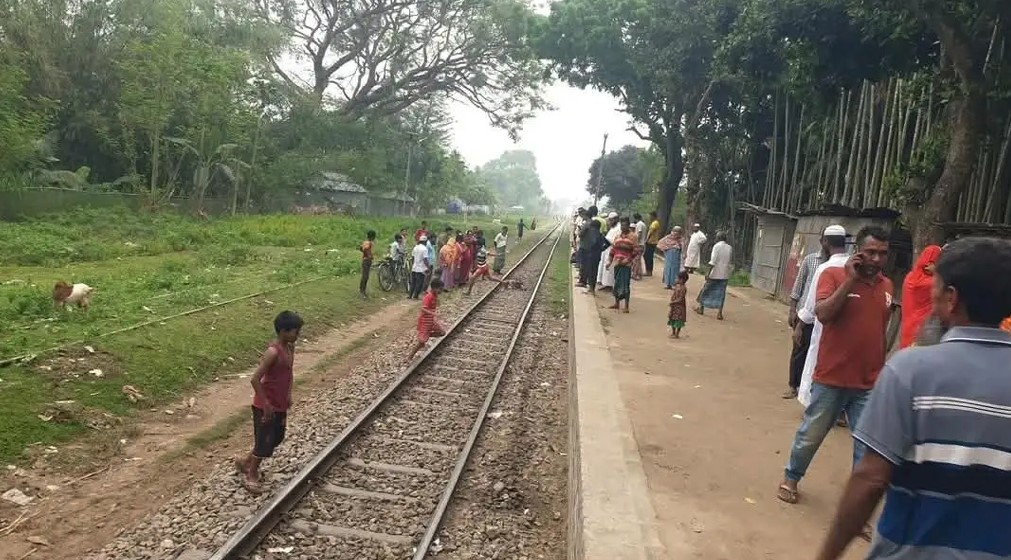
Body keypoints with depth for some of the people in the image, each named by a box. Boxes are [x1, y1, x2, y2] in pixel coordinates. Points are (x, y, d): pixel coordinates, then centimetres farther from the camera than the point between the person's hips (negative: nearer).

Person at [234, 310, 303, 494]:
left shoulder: (290, 347, 0)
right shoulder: (273, 352, -27)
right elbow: (255, 379, -27)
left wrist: (288, 396, 11)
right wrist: (266, 405, -22)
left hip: (280, 404, 9)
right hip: (266, 406, -9)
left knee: (276, 438, 20)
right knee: (265, 441, 5)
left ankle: (245, 461, 39)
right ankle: (251, 475, 26)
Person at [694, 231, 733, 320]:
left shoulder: (717, 246, -9)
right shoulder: (730, 248, 7)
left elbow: (713, 262, -16)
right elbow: (731, 264, 10)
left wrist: (708, 274, -15)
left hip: (715, 274, -4)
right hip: (725, 275, 4)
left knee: (706, 290, 13)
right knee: (721, 293, 5)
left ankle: (701, 308, 25)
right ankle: (719, 313, -4)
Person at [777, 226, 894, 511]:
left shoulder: (887, 286, 7)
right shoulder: (834, 275, -8)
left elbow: (881, 330, 16)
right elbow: (823, 314, -23)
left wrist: (883, 371, 17)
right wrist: (850, 280, -22)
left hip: (870, 383, 4)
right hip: (831, 378, -3)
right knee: (811, 434, 12)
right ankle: (791, 478, 34)